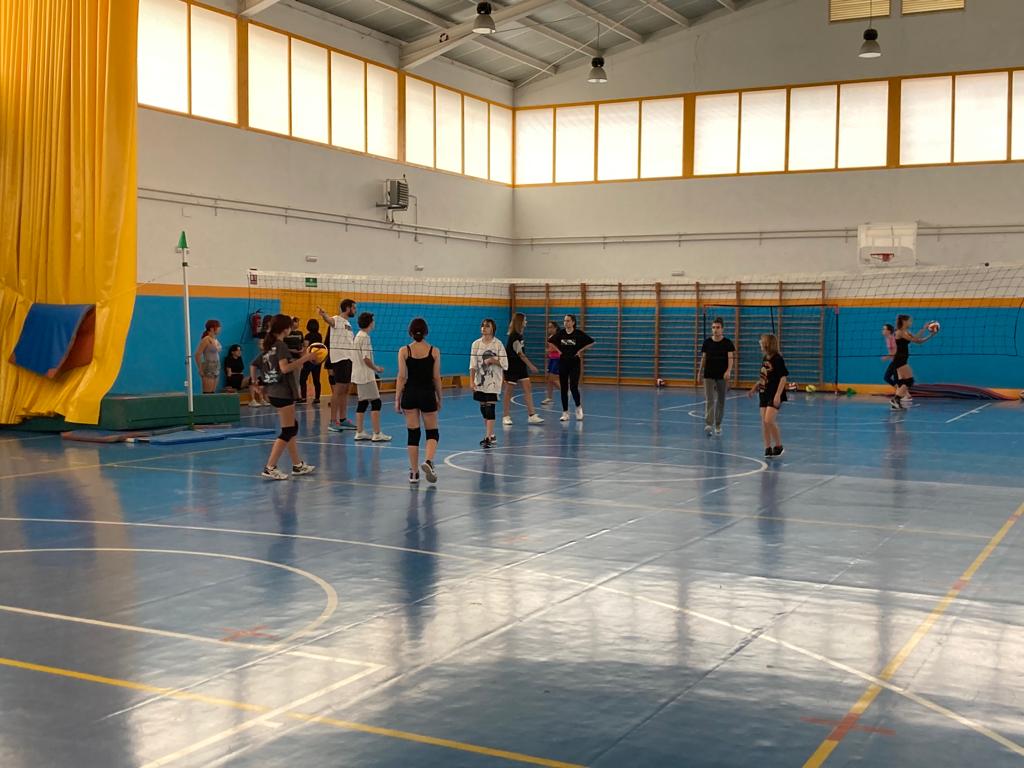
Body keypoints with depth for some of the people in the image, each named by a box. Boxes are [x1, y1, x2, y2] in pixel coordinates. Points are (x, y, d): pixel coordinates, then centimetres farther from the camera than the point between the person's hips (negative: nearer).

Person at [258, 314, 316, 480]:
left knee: (292, 429, 16)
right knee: (287, 432, -5)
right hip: (283, 393, -9)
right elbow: (285, 367, -25)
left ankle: (297, 465, 21)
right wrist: (305, 358, -22)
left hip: (273, 392, 9)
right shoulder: (280, 345, -14)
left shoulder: (268, 345, 11)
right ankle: (270, 468, -9)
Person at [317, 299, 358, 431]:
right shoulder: (337, 320, -9)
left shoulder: (348, 323, 19)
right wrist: (323, 314, -55)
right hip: (340, 359, -9)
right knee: (338, 391, -8)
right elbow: (329, 320, -33)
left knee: (345, 391, 11)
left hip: (349, 359, 9)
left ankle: (343, 420, 16)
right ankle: (333, 421, -6)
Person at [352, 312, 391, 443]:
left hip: (359, 375, 10)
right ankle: (377, 434, -9)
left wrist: (374, 367, 17)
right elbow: (366, 359, -20)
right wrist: (377, 368, -7)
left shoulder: (359, 335, 13)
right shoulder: (365, 337, -16)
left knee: (362, 403, 12)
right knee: (376, 402, -8)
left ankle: (360, 433, 14)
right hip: (366, 376, -10)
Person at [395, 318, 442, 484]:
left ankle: (414, 473, 10)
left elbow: (402, 377, -6)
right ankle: (428, 461, -16)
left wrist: (397, 399, 0)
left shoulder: (404, 351, -4)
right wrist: (439, 398, 10)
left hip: (410, 395, 1)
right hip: (428, 394, -1)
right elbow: (436, 378, 0)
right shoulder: (434, 351, -3)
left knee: (413, 434, 8)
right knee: (433, 433, 11)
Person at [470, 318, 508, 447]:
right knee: (483, 409, 9)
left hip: (493, 382, -4)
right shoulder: (476, 344, 6)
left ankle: (489, 437, -10)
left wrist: (492, 360, -17)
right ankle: (491, 435, 22)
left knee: (490, 408, -11)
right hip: (480, 382, 4)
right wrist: (472, 381, -4)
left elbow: (504, 364, -3)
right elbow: (473, 365, 3)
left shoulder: (498, 344, -4)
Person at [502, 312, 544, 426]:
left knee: (528, 389, 2)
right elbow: (520, 353, -18)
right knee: (509, 391, 2)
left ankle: (532, 416, 1)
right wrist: (530, 365, -16)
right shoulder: (514, 336, -17)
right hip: (511, 367, -9)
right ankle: (506, 417, 10)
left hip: (520, 367, 9)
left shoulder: (519, 336, 10)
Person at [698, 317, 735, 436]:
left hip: (722, 376, -1)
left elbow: (730, 358, -14)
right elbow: (704, 358, 9)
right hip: (709, 375, 1)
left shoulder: (727, 343, -4)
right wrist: (700, 372, 8)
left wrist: (728, 370, -30)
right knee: (709, 400, -10)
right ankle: (708, 424, -18)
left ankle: (718, 425, 22)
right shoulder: (707, 342, 2)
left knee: (721, 401, 9)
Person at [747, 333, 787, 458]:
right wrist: (753, 389, 19)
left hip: (774, 395, -8)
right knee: (764, 422, 5)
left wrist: (778, 395, -22)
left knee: (769, 421, -15)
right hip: (764, 394, 8)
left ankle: (778, 446, 1)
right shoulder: (764, 359, 10)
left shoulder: (777, 359, -13)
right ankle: (768, 448, 13)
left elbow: (784, 377, -16)